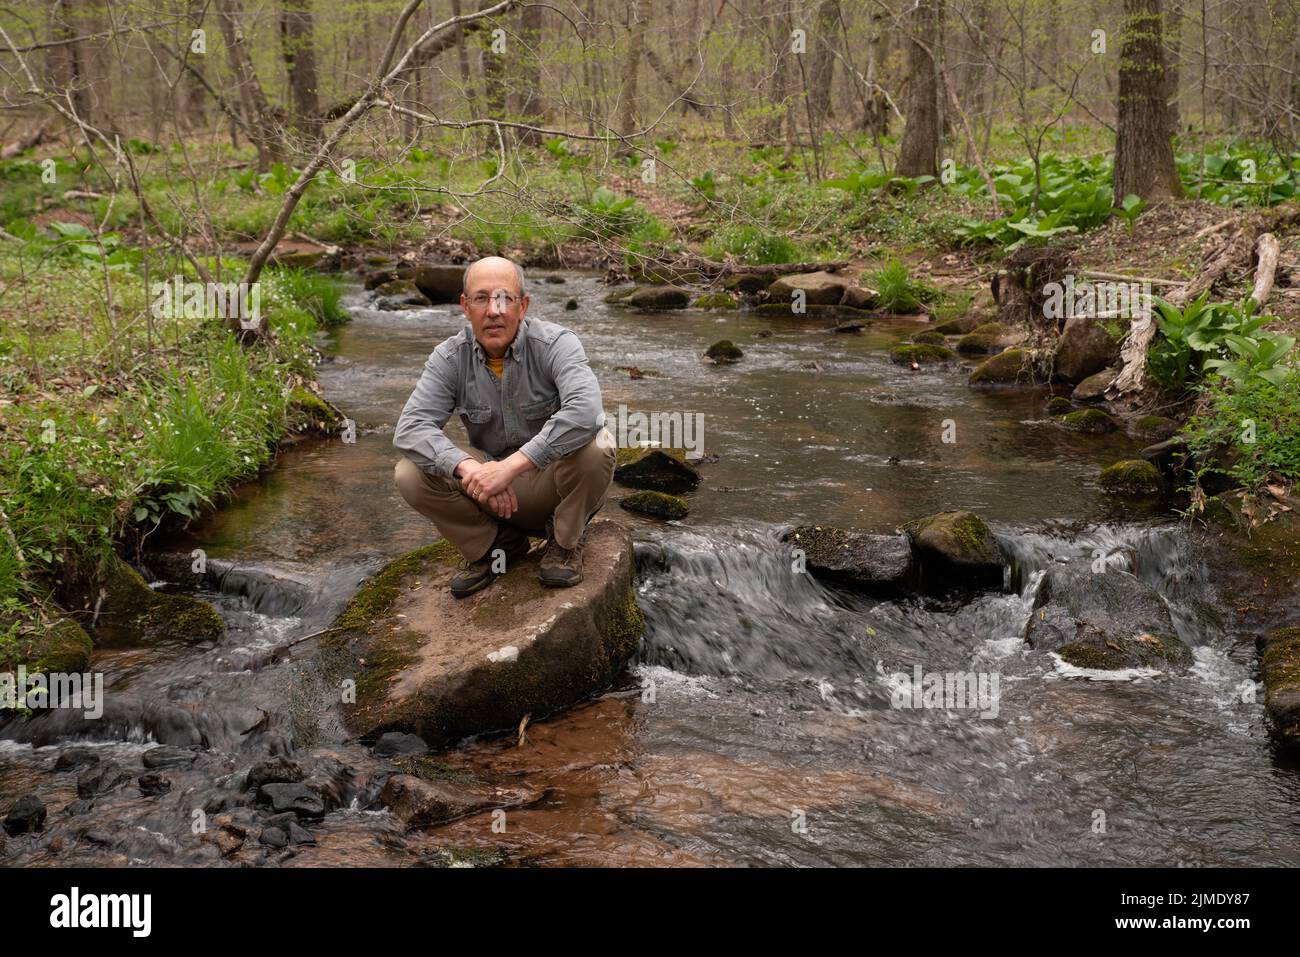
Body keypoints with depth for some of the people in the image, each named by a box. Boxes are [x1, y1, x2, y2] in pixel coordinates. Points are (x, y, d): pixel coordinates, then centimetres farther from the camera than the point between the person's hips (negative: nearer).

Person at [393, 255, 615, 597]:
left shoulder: (555, 344, -20)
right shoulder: (450, 358, -9)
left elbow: (585, 410, -38)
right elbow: (410, 427, -20)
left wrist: (512, 465, -43)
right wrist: (467, 466, -39)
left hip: (554, 478, -2)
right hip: (491, 477, 3)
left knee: (595, 446, -35)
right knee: (410, 475, -20)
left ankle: (566, 542, -4)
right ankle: (497, 543, 4)